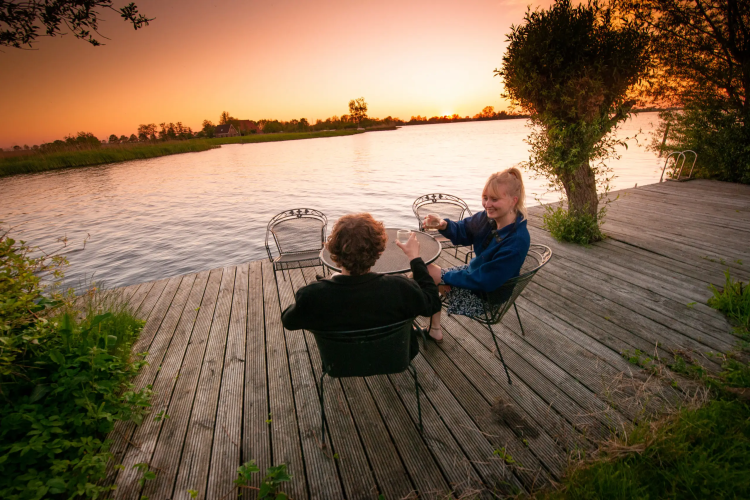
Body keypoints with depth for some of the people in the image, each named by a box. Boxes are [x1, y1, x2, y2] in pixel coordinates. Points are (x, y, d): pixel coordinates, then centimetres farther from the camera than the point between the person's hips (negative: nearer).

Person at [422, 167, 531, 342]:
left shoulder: (517, 241, -33)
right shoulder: (487, 217, -13)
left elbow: (486, 281, -29)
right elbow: (462, 232, 2)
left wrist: (444, 276, -22)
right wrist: (444, 225, -22)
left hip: (487, 295, -7)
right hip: (473, 271, 8)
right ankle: (434, 329, 22)